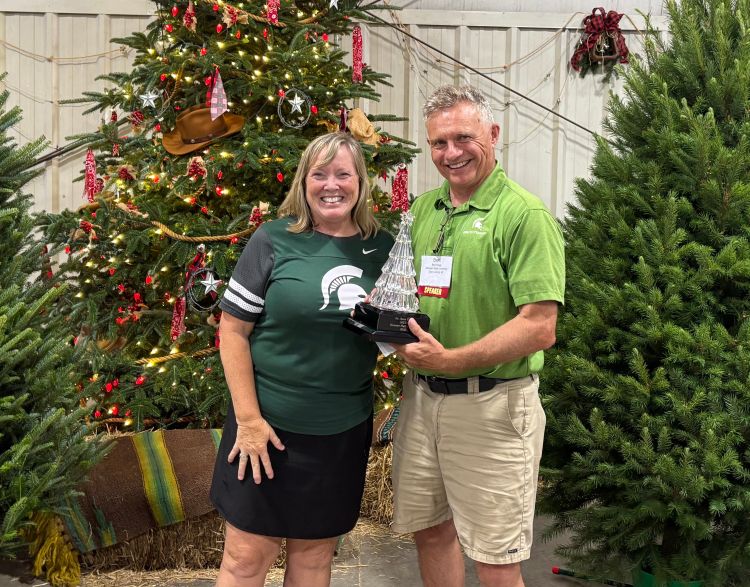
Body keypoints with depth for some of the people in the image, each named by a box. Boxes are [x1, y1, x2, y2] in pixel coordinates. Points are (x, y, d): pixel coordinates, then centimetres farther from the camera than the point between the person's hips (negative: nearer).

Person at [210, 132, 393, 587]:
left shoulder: (383, 247, 3)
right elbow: (233, 328, -8)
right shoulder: (274, 240, -7)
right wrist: (248, 418, -12)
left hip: (345, 429, 3)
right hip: (269, 421, -3)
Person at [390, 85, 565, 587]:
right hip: (422, 396, 7)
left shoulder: (525, 215, -13)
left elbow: (540, 327, -20)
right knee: (430, 530, 20)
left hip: (491, 405, -6)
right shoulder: (424, 209, 9)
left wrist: (452, 360, -24)